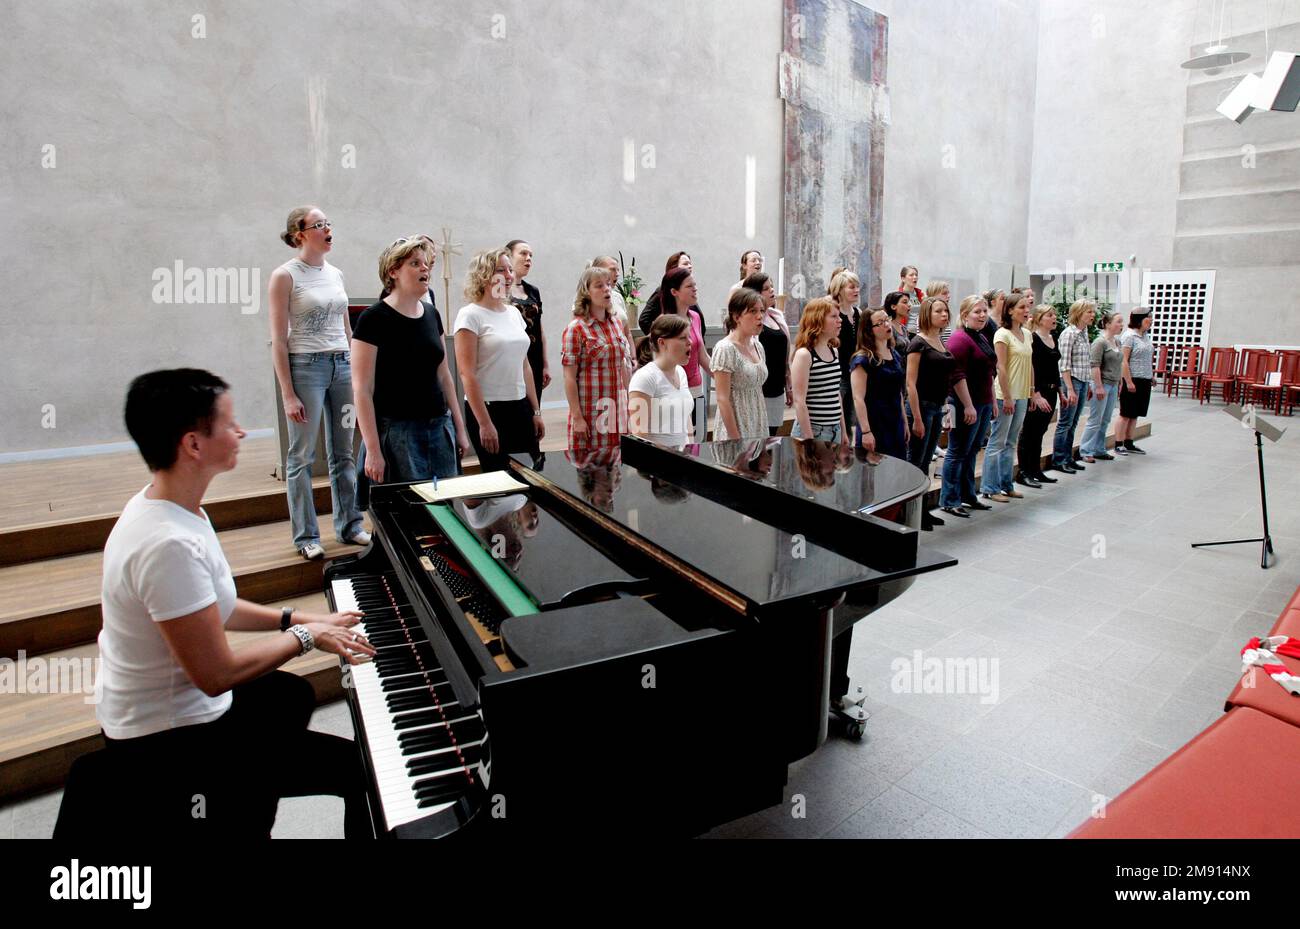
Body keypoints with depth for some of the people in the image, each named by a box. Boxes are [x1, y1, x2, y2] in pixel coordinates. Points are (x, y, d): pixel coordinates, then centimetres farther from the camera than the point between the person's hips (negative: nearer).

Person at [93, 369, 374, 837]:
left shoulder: (159, 504, -2)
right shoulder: (170, 546, -33)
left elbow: (209, 608, 8)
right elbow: (217, 674, -28)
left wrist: (298, 618, 3)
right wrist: (305, 635, -15)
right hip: (168, 742, -10)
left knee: (294, 694, 34)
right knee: (362, 766, -12)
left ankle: (250, 821, 49)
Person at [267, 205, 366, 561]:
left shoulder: (335, 274, 12)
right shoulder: (285, 276, -5)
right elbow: (279, 340, -8)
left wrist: (357, 373, 13)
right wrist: (288, 394, -12)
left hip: (342, 365, 6)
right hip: (306, 367, -5)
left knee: (344, 453, 9)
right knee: (302, 457, 2)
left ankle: (349, 525, 20)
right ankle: (306, 537, 11)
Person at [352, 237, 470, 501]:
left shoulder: (431, 314, 10)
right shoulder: (375, 318, -9)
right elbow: (362, 390, -11)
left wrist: (459, 428, 12)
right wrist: (373, 450, -14)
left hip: (440, 427, 6)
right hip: (396, 431, -6)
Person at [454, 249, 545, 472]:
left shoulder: (514, 313, 12)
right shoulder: (470, 315, -8)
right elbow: (467, 374, -13)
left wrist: (536, 411, 13)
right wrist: (484, 424, -17)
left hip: (520, 407, 6)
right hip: (488, 409, -6)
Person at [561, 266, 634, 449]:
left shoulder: (616, 324, 11)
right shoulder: (576, 328, -8)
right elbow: (569, 377, -10)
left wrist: (627, 405, 15)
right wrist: (577, 418, -14)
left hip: (617, 411, 6)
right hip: (590, 413, -5)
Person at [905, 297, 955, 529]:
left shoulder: (941, 342, 12)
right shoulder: (918, 343, -12)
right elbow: (911, 383, -16)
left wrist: (944, 410, 15)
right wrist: (917, 418, -19)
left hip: (937, 407, 8)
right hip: (922, 405, -8)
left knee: (926, 462, 13)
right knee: (915, 462, -1)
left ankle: (922, 510, 22)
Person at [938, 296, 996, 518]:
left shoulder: (982, 338, 16)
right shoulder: (960, 338, -13)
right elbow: (957, 375, -20)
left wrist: (992, 401, 22)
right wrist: (968, 405, -23)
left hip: (983, 404, 9)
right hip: (966, 405, -9)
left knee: (971, 451, 15)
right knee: (958, 452, -4)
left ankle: (968, 496, 24)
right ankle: (949, 501, 3)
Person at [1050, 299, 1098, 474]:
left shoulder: (1084, 332, 12)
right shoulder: (1069, 333, -12)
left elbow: (1086, 360, 18)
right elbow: (1065, 364, -16)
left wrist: (1087, 385, 16)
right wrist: (1070, 390, -20)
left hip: (1083, 381, 8)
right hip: (1071, 381, -8)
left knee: (1073, 424, 12)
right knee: (1065, 423, -3)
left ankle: (1068, 458, 19)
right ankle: (1058, 461, 4)